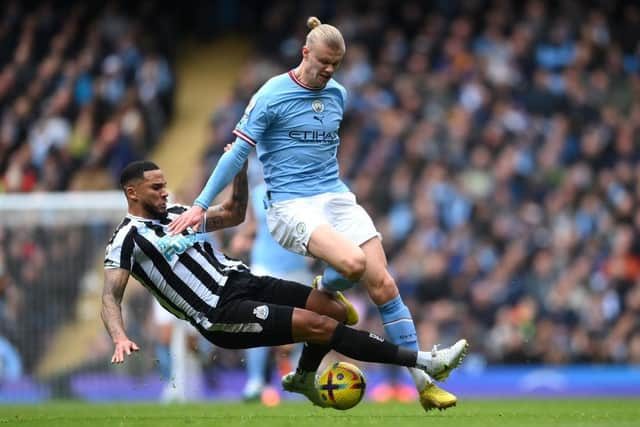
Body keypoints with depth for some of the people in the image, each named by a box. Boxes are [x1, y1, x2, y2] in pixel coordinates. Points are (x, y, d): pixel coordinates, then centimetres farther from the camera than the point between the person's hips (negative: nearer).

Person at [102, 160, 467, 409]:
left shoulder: (174, 214, 19)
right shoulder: (129, 238, -4)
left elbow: (234, 215, 28)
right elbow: (111, 297, -11)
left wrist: (240, 168, 13)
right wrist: (120, 338, -30)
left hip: (244, 281, 9)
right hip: (222, 313, -9)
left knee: (335, 310, -1)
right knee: (320, 325, -20)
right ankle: (422, 361, -20)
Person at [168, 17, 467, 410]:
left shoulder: (338, 95, 10)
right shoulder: (272, 95, -7)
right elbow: (238, 153, -6)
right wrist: (201, 205, -8)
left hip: (336, 197, 6)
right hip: (291, 205, -6)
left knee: (383, 284, -7)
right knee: (352, 263, -32)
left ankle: (422, 382, -4)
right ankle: (325, 289, 6)